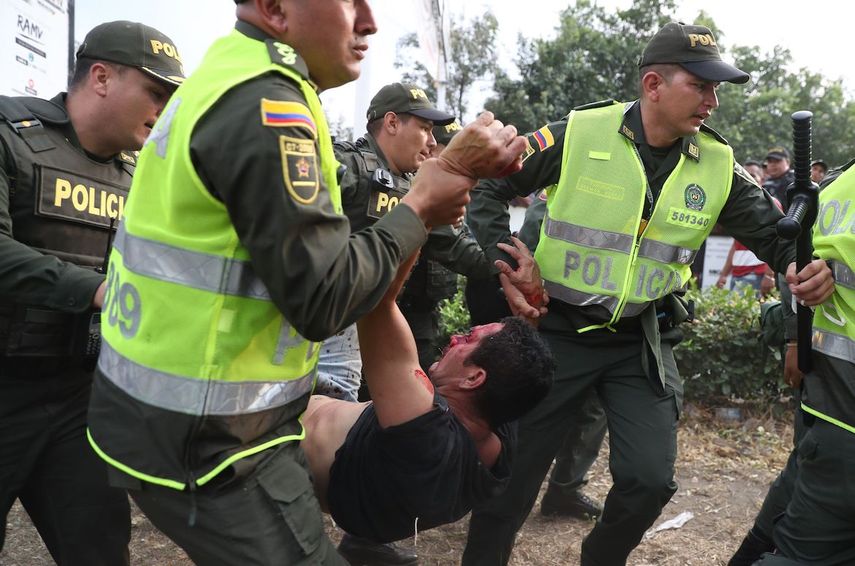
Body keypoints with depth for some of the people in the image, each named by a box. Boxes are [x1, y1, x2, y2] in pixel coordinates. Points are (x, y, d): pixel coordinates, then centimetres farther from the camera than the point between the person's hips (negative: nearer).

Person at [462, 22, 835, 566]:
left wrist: (807, 268, -20)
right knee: (513, 470, 7)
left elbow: (774, 233, 3)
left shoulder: (720, 165, -2)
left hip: (643, 341, 3)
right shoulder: (578, 134, -12)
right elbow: (489, 187, -4)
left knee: (650, 481, 1)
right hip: (557, 329, -2)